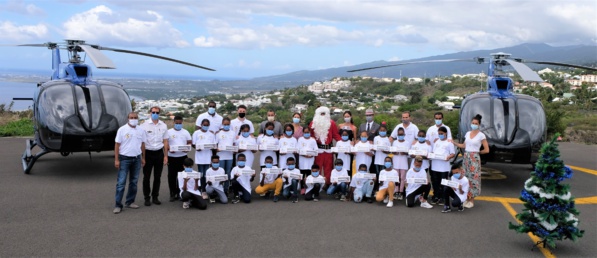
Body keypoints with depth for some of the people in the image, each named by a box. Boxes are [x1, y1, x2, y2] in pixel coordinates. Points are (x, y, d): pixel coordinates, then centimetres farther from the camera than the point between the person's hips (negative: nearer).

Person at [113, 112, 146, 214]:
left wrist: (143, 158, 10)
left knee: (134, 182, 10)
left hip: (137, 159, 4)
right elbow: (117, 145, -6)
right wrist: (116, 159, -11)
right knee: (121, 182, -5)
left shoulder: (141, 131, 6)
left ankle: (130, 202, 21)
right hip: (124, 158, -4)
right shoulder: (122, 130, -6)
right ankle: (118, 205, -2)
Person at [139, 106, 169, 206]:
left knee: (157, 176, 9)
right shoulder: (144, 125, -4)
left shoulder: (163, 126, 5)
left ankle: (155, 197, 20)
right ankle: (147, 198, 14)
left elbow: (165, 141, 9)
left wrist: (166, 156, 6)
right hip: (148, 153, -3)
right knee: (146, 177, 4)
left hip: (159, 153, 3)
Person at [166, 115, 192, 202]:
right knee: (171, 176, 0)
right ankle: (173, 194, 8)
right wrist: (169, 149, -20)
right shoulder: (169, 132, 3)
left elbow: (190, 142, 8)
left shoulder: (185, 132, 9)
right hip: (172, 157, -1)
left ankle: (180, 193, 11)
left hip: (183, 156, 1)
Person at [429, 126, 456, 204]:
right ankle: (436, 196, 16)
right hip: (435, 165, 4)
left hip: (444, 166, -4)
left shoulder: (449, 142, 2)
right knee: (435, 182, 7)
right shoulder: (436, 141, 16)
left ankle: (441, 197, 8)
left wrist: (449, 157, -22)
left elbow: (453, 153, -1)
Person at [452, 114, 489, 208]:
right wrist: (453, 142, 8)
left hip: (474, 158, -5)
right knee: (465, 177, 4)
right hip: (466, 157, 5)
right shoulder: (468, 133, 10)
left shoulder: (481, 135, -6)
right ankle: (467, 198, 12)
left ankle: (472, 200, 3)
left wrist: (477, 152, 4)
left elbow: (486, 150, -5)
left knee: (473, 178, -4)